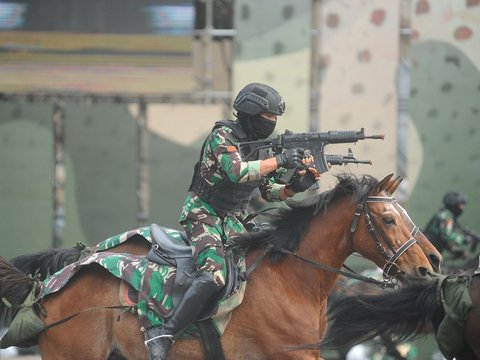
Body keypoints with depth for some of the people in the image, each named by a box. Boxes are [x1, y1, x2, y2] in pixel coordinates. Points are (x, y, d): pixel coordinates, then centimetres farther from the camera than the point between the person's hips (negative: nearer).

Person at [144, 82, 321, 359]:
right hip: (203, 214, -9)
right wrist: (280, 161, -29)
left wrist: (297, 185, -6)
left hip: (233, 221, 9)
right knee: (214, 276, -30)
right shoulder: (223, 136, -14)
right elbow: (237, 172, -30)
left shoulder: (261, 145, 9)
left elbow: (270, 192, 13)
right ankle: (162, 336, -32)